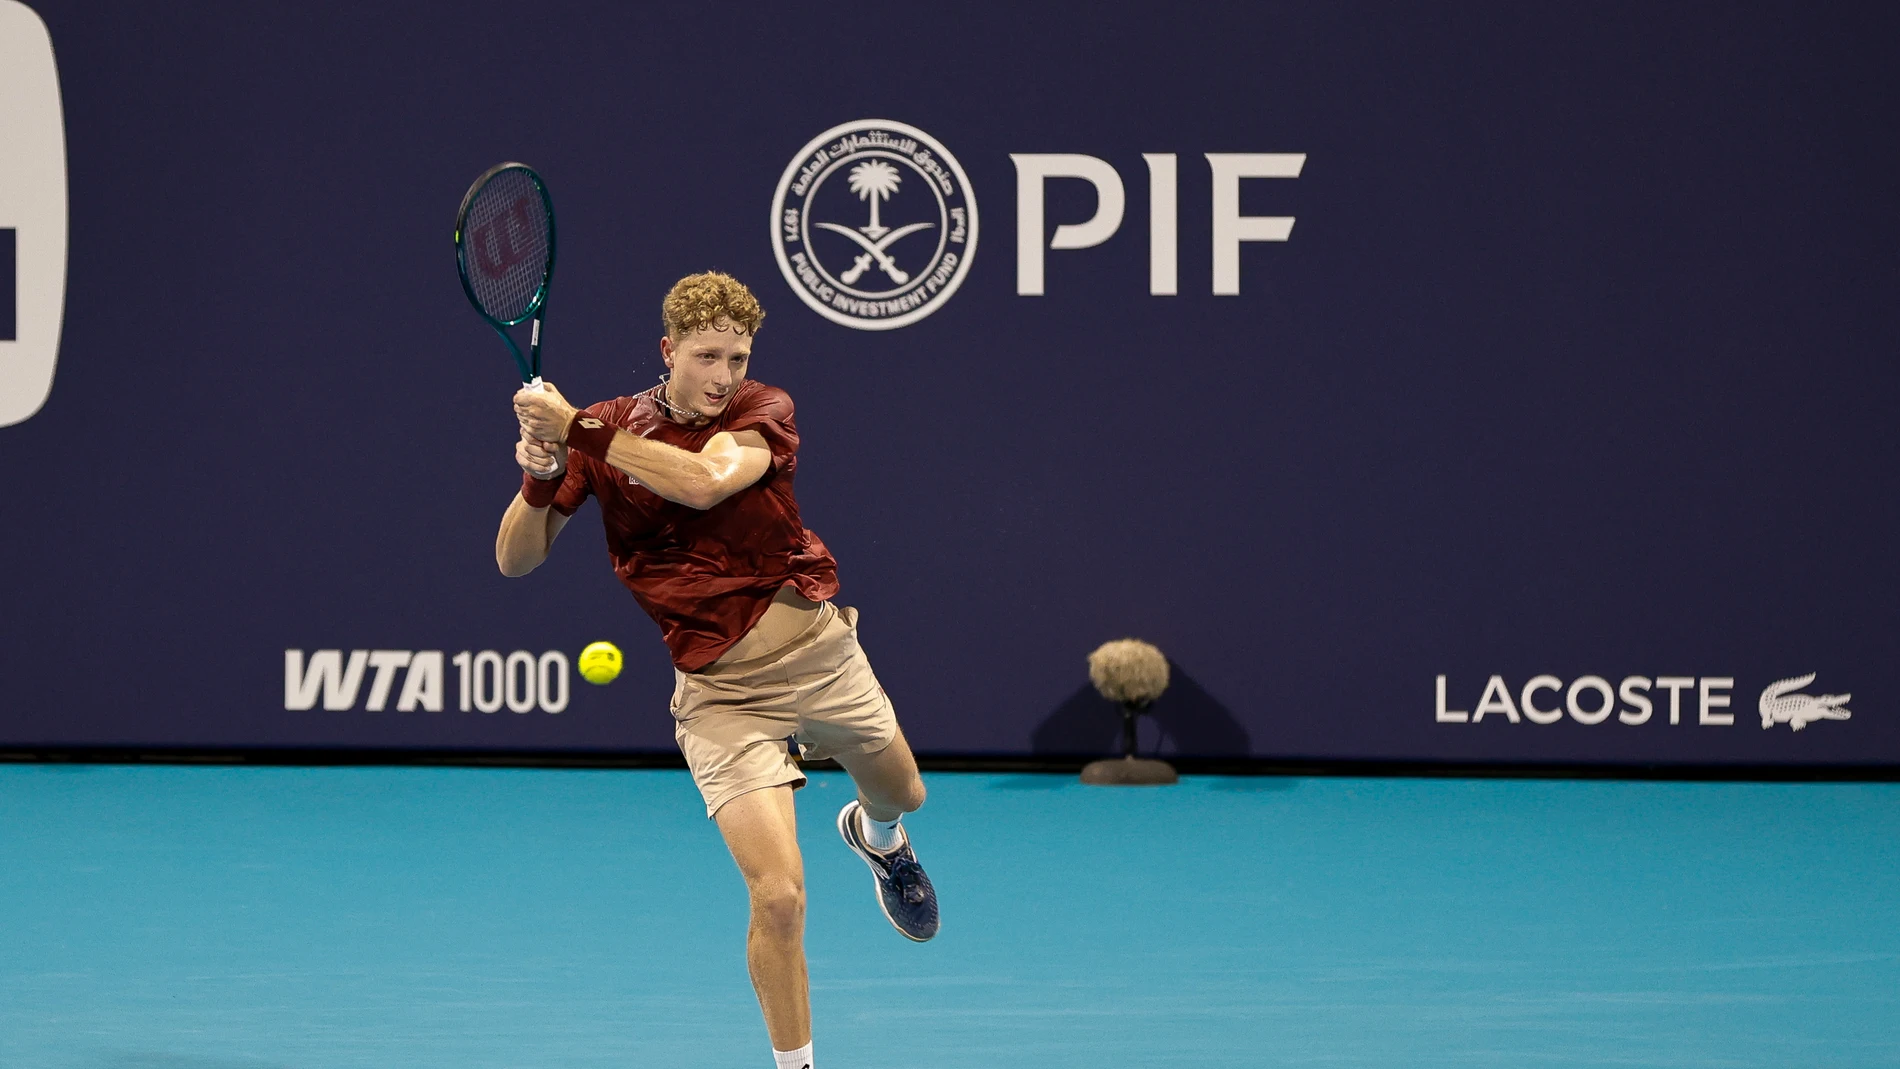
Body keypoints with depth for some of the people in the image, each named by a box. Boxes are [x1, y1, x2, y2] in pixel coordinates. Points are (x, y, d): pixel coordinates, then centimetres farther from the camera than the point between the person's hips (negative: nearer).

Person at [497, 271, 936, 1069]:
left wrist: (576, 429, -32)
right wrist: (540, 476, -23)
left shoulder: (764, 410, -7)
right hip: (721, 689, -2)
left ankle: (875, 835, 68)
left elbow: (705, 482, -29)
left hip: (819, 649, 2)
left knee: (901, 794, 29)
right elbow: (516, 560, -2)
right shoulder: (609, 428, -4)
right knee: (779, 896, -16)